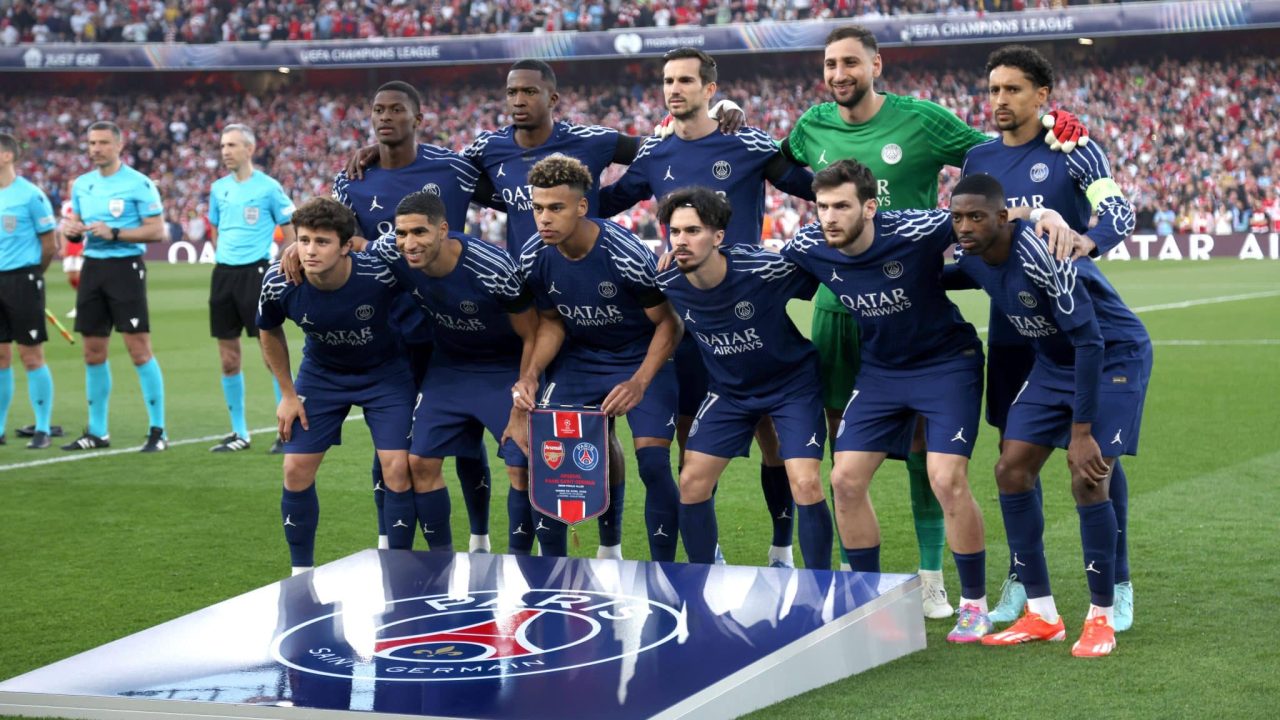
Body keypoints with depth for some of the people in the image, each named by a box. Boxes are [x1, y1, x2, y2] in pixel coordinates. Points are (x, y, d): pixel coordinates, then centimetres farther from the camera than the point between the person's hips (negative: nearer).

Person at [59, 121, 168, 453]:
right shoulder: (81, 185, 12)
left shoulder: (139, 184, -8)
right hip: (92, 267, 6)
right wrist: (71, 230, -3)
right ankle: (97, 431, 17)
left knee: (139, 348, -9)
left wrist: (114, 233, -20)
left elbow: (157, 231, -12)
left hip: (125, 266, -6)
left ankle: (158, 430, -2)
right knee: (93, 353, 8)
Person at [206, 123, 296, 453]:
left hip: (256, 272, -6)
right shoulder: (218, 188, 12)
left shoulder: (268, 187, -4)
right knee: (228, 359, 6)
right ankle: (240, 432, 16)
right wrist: (222, 260, 14)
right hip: (223, 274, 6)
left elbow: (290, 233, -1)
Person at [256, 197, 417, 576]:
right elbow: (270, 332, -1)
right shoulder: (279, 283, -24)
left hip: (385, 371, -2)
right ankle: (301, 575, 15)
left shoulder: (380, 274, -33)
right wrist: (287, 395, 1)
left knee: (398, 468, -13)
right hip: (321, 372, 2)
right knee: (296, 469, -3)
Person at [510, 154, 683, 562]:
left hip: (642, 359, -5)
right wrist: (531, 374, -14)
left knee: (653, 463, -16)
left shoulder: (626, 255, -28)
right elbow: (552, 322, 2)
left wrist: (639, 383, -29)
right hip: (579, 358, 5)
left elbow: (667, 324, -17)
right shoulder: (534, 259, -14)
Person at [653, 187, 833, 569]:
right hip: (728, 390, 4)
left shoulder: (765, 270, -28)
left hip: (793, 383, -4)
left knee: (806, 485, -16)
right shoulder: (669, 285, -17)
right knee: (691, 483, -2)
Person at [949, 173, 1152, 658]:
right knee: (1011, 471, -2)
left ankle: (1102, 618, -1)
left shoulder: (1043, 255, -32)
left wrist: (1080, 431, -28)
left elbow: (1089, 341, -30)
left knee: (1088, 481, -18)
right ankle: (1042, 616, 7)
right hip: (1055, 361, 8)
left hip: (1114, 357, -8)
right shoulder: (971, 258, -9)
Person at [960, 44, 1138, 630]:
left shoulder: (1071, 148, -4)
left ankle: (1117, 584, 8)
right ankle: (1021, 582, 20)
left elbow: (1117, 208, -17)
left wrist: (1088, 240, -36)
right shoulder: (978, 160, 10)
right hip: (1010, 327, 4)